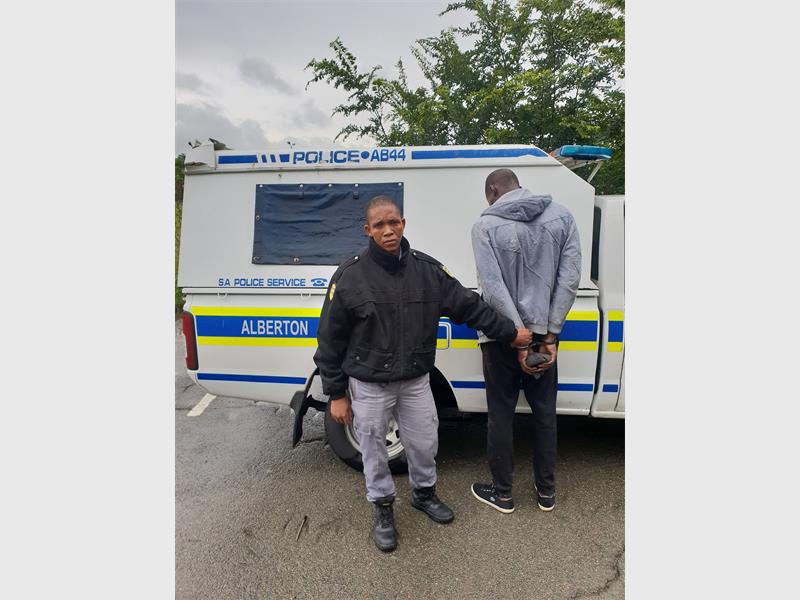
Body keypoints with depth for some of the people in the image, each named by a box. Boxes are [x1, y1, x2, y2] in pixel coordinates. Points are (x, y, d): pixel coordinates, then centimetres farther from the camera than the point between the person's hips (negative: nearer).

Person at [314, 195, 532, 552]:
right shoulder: (349, 277, -12)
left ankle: (424, 493, 47)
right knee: (374, 449, 12)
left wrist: (510, 332, 4)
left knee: (425, 443, 16)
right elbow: (330, 341, -7)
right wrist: (336, 395, -5)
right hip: (368, 387, -2)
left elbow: (468, 305, 4)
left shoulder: (428, 269, -4)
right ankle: (382, 508, 39)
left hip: (416, 382, 3)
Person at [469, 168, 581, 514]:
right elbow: (570, 278, -5)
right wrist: (550, 335, -6)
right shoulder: (561, 216, 1)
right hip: (544, 333, 4)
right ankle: (546, 491, 32)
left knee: (501, 414, 11)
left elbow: (494, 288, -17)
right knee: (545, 412, 18)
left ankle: (502, 493, 27)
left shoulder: (486, 225, -10)